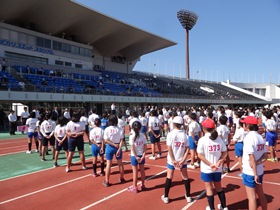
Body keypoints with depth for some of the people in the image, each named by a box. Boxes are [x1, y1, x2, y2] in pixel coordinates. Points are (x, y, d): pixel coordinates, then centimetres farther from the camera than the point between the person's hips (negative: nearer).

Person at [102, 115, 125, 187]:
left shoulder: (107, 129, -9)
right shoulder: (119, 129, -6)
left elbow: (106, 140, -13)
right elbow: (121, 140, -12)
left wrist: (115, 145, -11)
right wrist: (119, 149, -13)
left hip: (109, 147, -1)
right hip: (118, 147, 1)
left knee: (108, 164, 6)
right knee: (120, 163, 15)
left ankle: (106, 181, 10)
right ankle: (122, 179, 31)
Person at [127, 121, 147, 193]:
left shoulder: (132, 136, -14)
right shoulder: (143, 135, -3)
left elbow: (133, 148, -17)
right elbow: (145, 146, -4)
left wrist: (136, 156, -12)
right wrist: (143, 155, -4)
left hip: (134, 156, -4)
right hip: (141, 155, 4)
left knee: (135, 171, 5)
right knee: (142, 170, 15)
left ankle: (135, 187, 15)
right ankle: (143, 185, 28)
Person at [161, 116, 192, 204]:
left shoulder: (170, 134, -12)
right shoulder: (185, 135, -4)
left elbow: (169, 149, -15)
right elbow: (187, 149, -8)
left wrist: (173, 160, -11)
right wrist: (183, 160, -8)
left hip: (171, 160, -2)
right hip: (182, 160, 2)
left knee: (169, 178, 11)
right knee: (185, 177, 16)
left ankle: (166, 197, 20)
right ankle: (188, 196, 27)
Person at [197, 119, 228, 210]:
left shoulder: (202, 140, -15)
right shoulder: (219, 139, -2)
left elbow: (200, 155, -18)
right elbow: (225, 153, 0)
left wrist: (210, 164, -15)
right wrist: (218, 163, -6)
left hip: (206, 169, -4)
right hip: (218, 169, 4)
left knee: (209, 188, 11)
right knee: (218, 187, 22)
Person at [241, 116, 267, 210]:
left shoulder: (249, 137, -20)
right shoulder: (260, 137, 4)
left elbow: (252, 158, -22)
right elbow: (265, 156, 5)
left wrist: (255, 174, -17)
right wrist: (257, 163, -8)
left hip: (249, 172, -8)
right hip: (259, 170, 8)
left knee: (251, 196, 4)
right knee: (260, 194, 21)